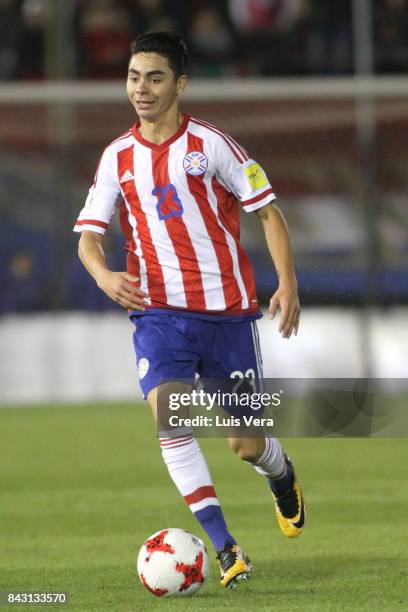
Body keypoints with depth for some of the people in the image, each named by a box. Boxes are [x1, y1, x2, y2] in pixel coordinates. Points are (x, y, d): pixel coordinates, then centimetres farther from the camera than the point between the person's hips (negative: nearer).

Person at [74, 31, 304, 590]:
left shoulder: (210, 144, -4)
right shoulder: (118, 157, 4)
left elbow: (268, 211, 1)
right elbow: (89, 233, 5)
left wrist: (287, 282, -10)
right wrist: (103, 274, -18)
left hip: (227, 311, -2)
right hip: (159, 310, 2)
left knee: (245, 444, 1)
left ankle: (281, 472, 41)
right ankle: (223, 547, -22)